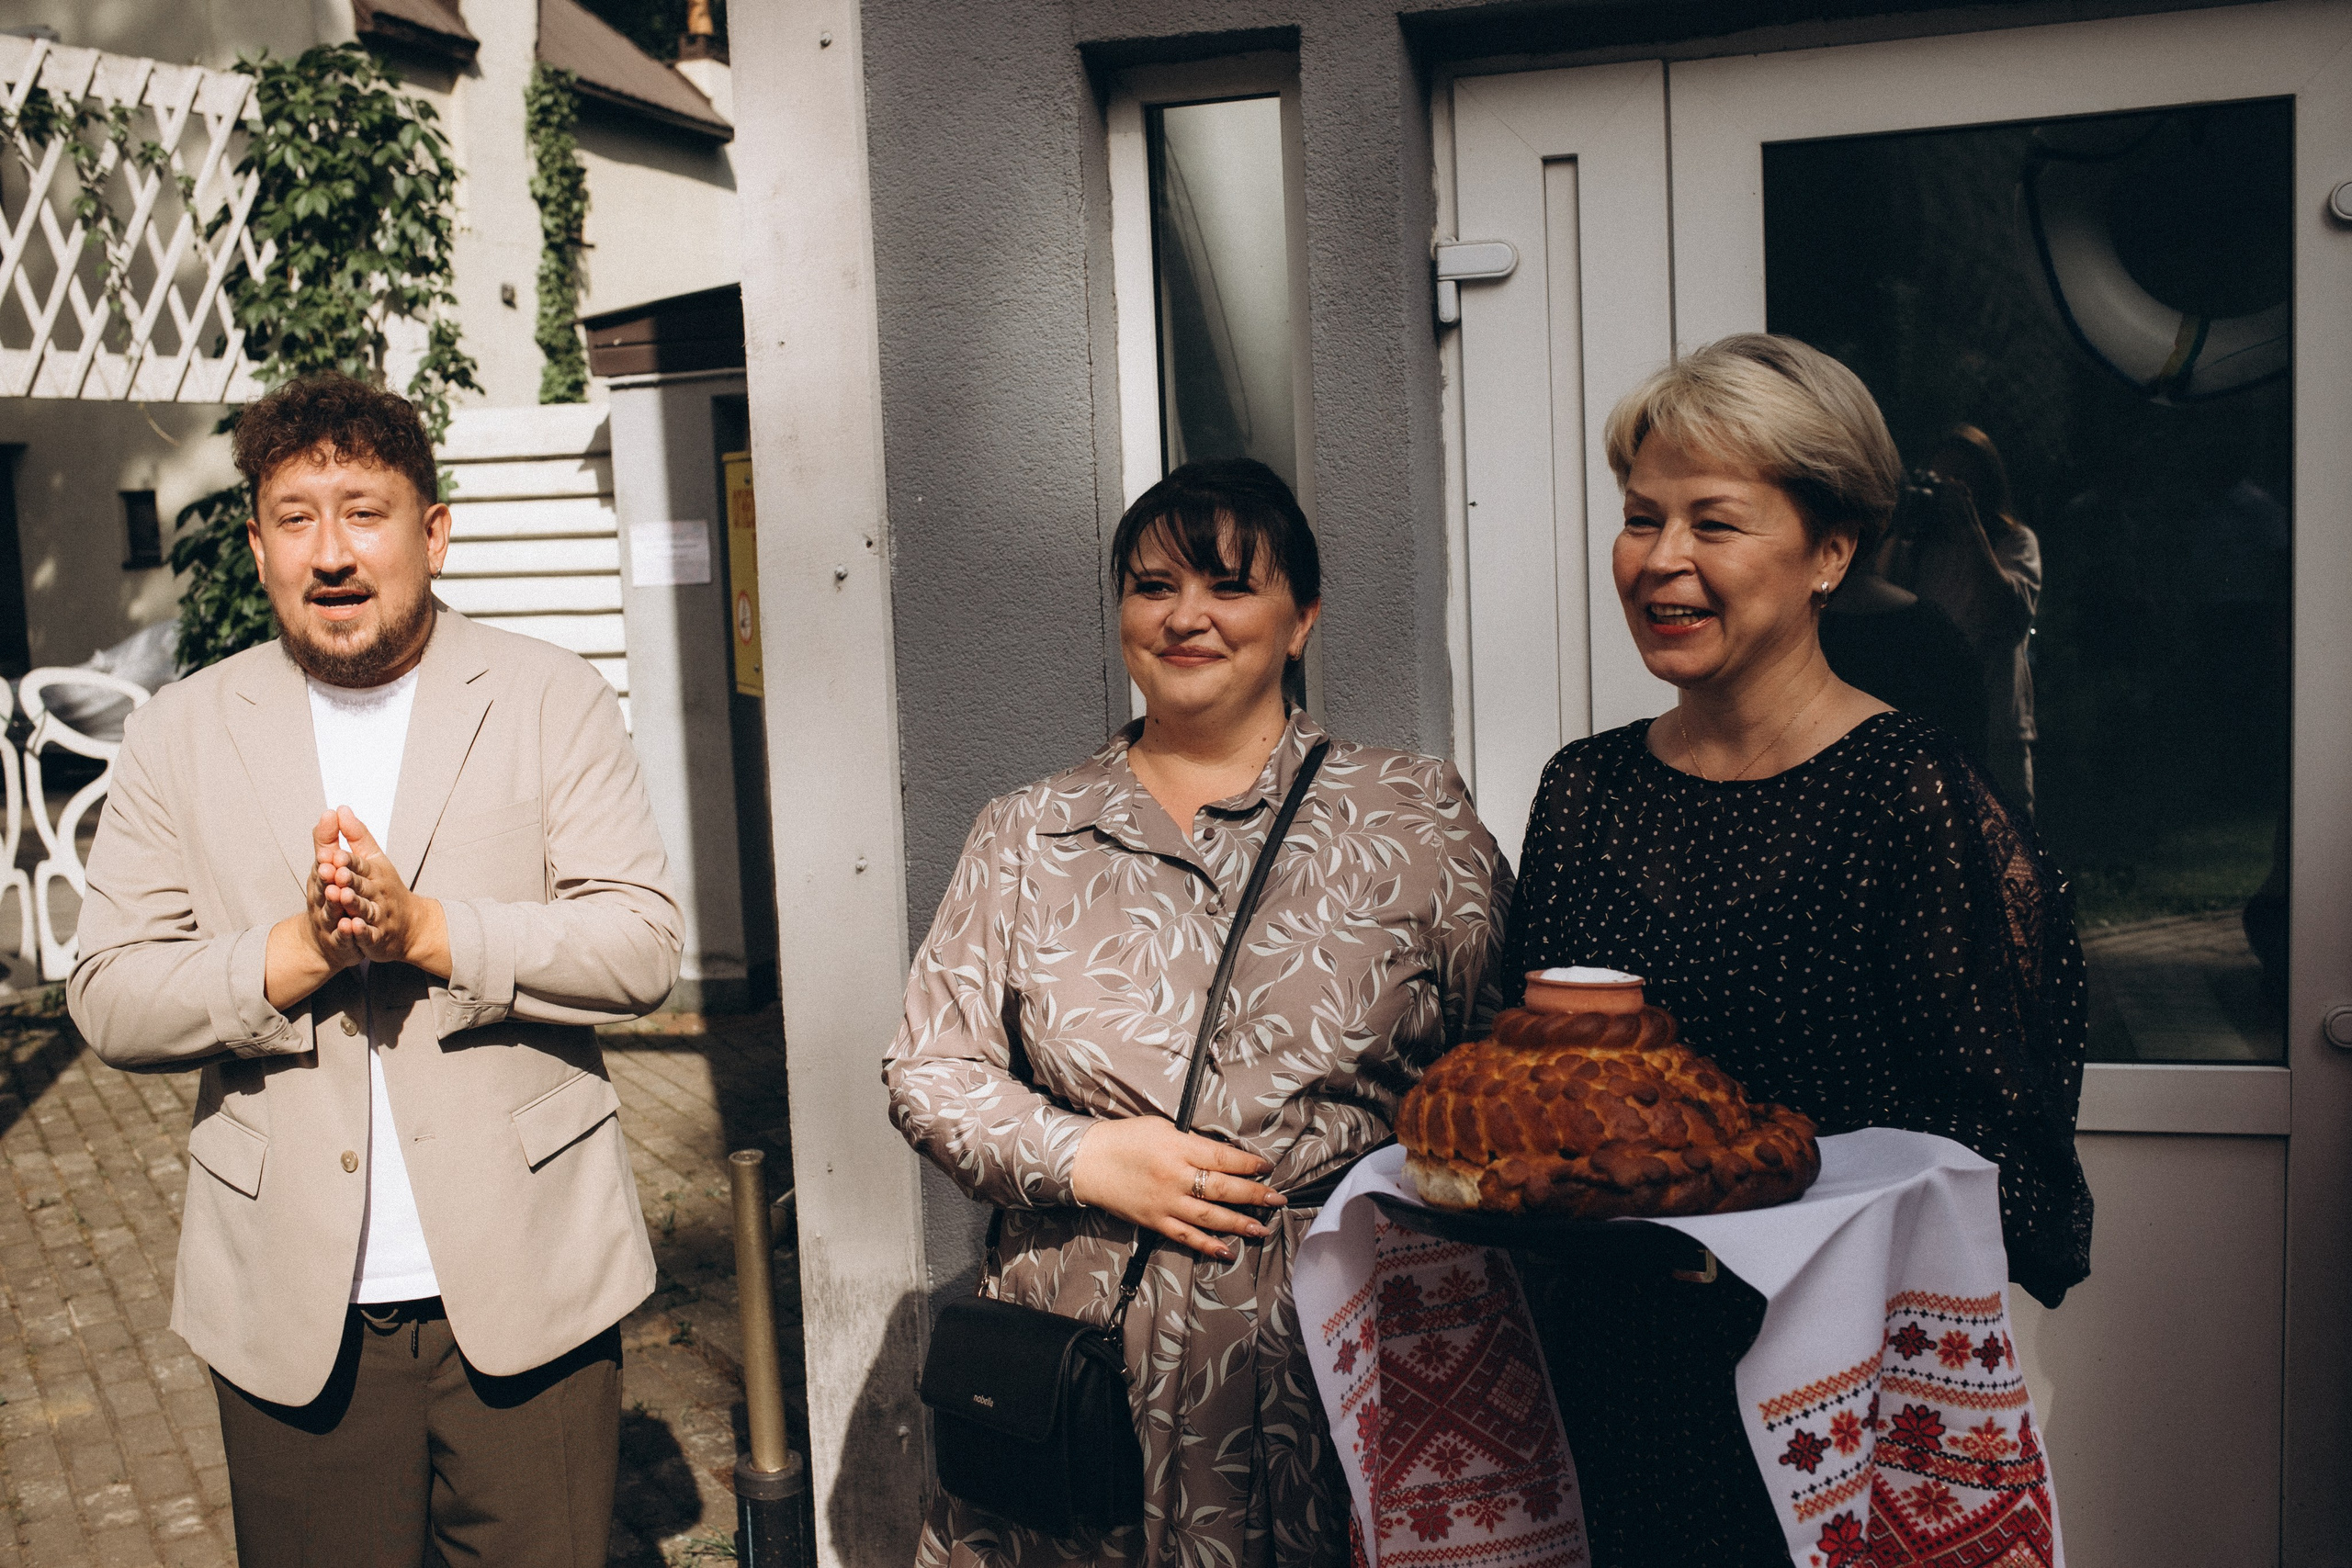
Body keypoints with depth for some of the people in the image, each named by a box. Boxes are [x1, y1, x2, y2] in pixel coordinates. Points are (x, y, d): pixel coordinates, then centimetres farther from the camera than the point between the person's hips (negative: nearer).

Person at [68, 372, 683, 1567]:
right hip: (292, 1309, 1)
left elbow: (641, 947, -7)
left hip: (524, 1286, -1)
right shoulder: (178, 735, 5)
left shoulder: (551, 699, 0)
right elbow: (108, 1000, 0)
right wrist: (298, 951, -17)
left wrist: (426, 928, -19)